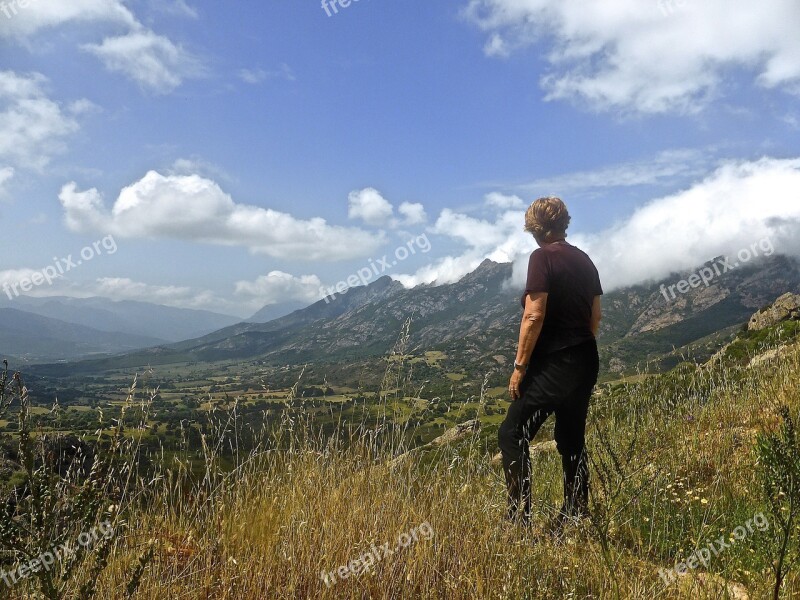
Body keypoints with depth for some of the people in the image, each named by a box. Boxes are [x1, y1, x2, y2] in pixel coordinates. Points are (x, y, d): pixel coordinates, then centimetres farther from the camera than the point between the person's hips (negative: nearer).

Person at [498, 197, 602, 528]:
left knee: (512, 434, 0)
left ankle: (519, 516, -2)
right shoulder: (584, 259, 10)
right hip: (586, 361, 8)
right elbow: (595, 316, 15)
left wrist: (519, 367, -13)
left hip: (553, 364, -8)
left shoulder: (542, 257, -12)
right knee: (572, 440, 16)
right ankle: (576, 515, 23)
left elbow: (534, 317, -18)